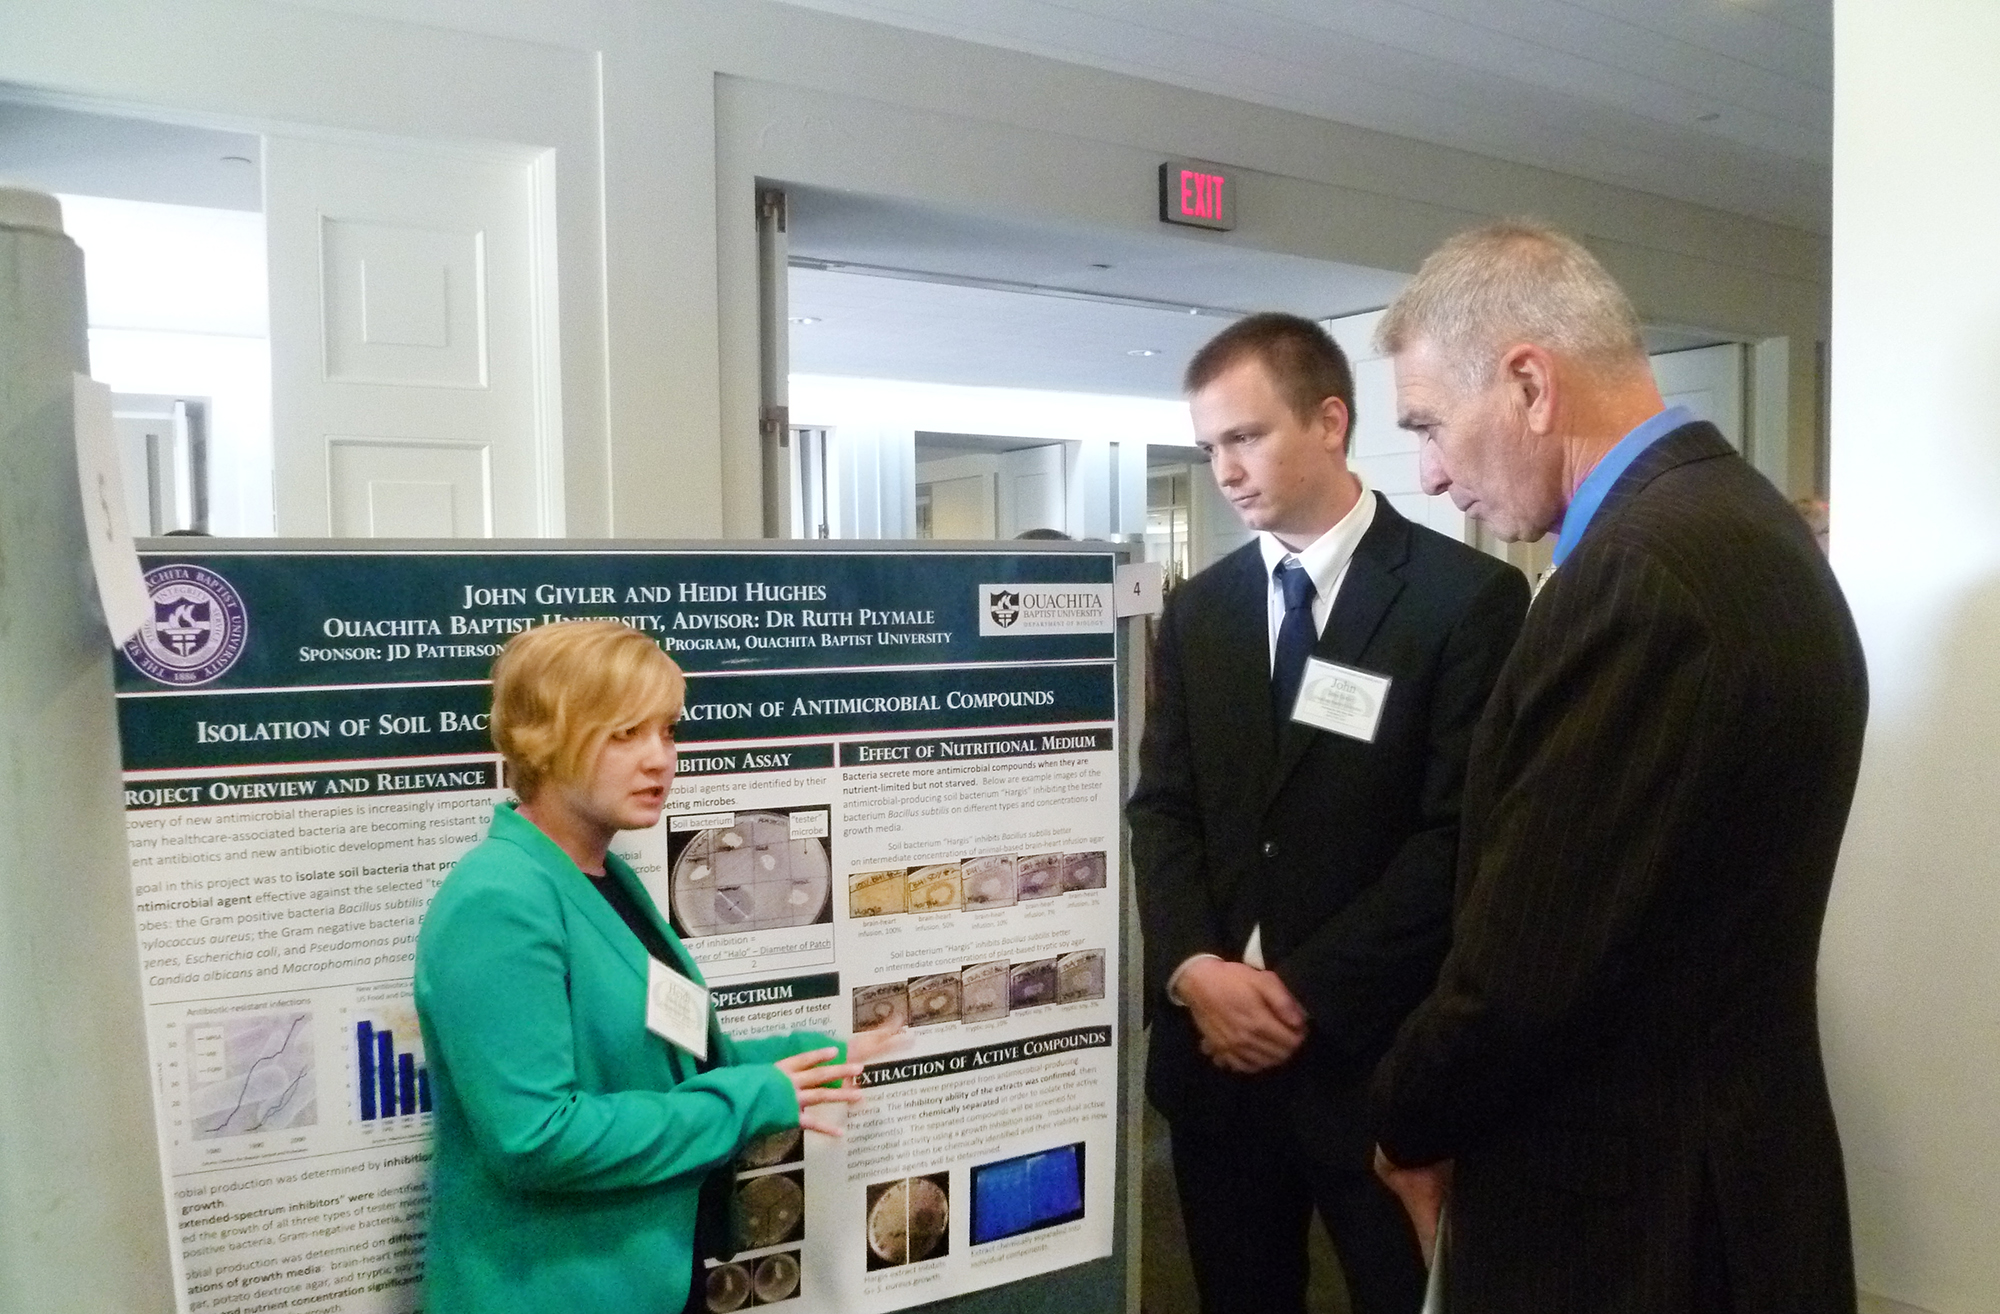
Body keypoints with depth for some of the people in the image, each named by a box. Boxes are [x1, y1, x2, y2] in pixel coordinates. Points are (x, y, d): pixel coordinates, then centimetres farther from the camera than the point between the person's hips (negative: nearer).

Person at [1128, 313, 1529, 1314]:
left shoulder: (1467, 596, -7)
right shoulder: (1198, 609, 8)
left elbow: (1460, 833, -12)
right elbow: (1161, 807, 5)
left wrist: (1309, 994, -14)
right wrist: (1192, 968, -11)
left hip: (1374, 1052, -4)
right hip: (1215, 1047, 4)